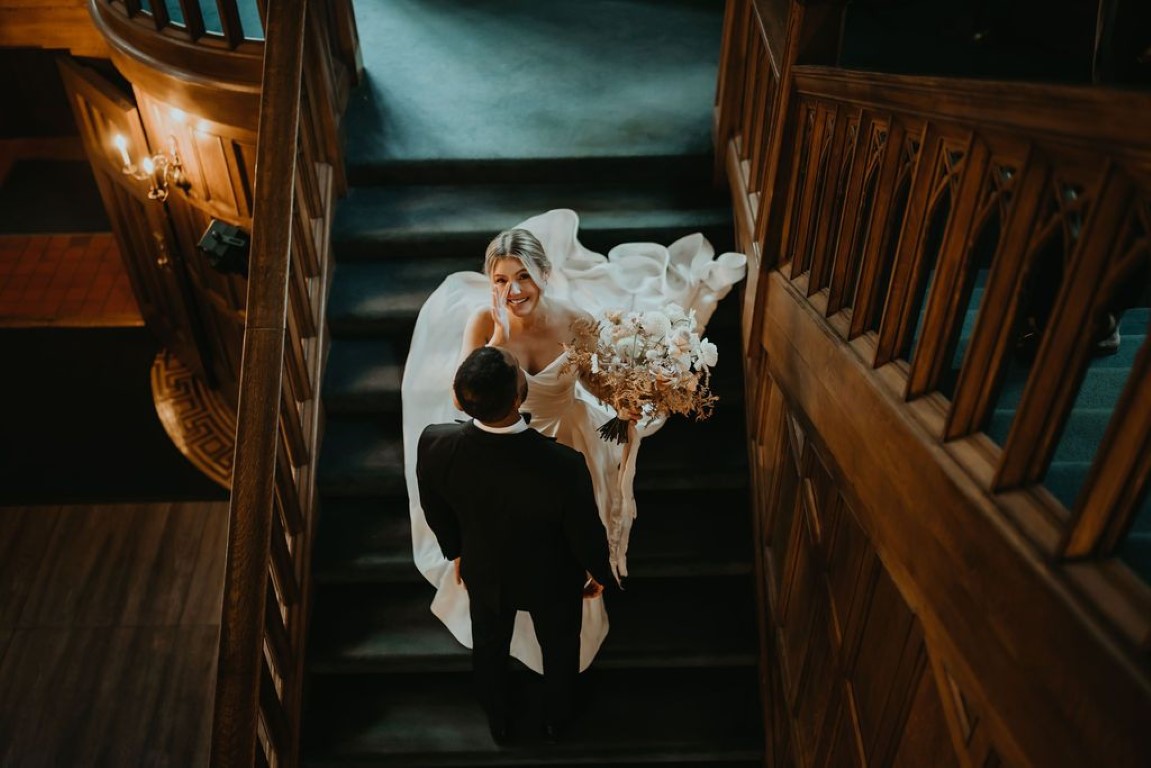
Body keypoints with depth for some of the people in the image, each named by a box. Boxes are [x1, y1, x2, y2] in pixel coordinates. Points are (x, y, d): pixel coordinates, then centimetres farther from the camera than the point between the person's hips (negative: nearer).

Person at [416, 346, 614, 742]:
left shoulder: (435, 445, -32)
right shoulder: (563, 466, -41)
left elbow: (436, 512, -10)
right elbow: (585, 532, -22)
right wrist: (599, 572, 1)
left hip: (483, 572, 3)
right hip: (550, 580, -2)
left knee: (489, 646, 33)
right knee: (559, 646, 31)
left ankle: (497, 723, 61)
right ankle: (556, 717, 60)